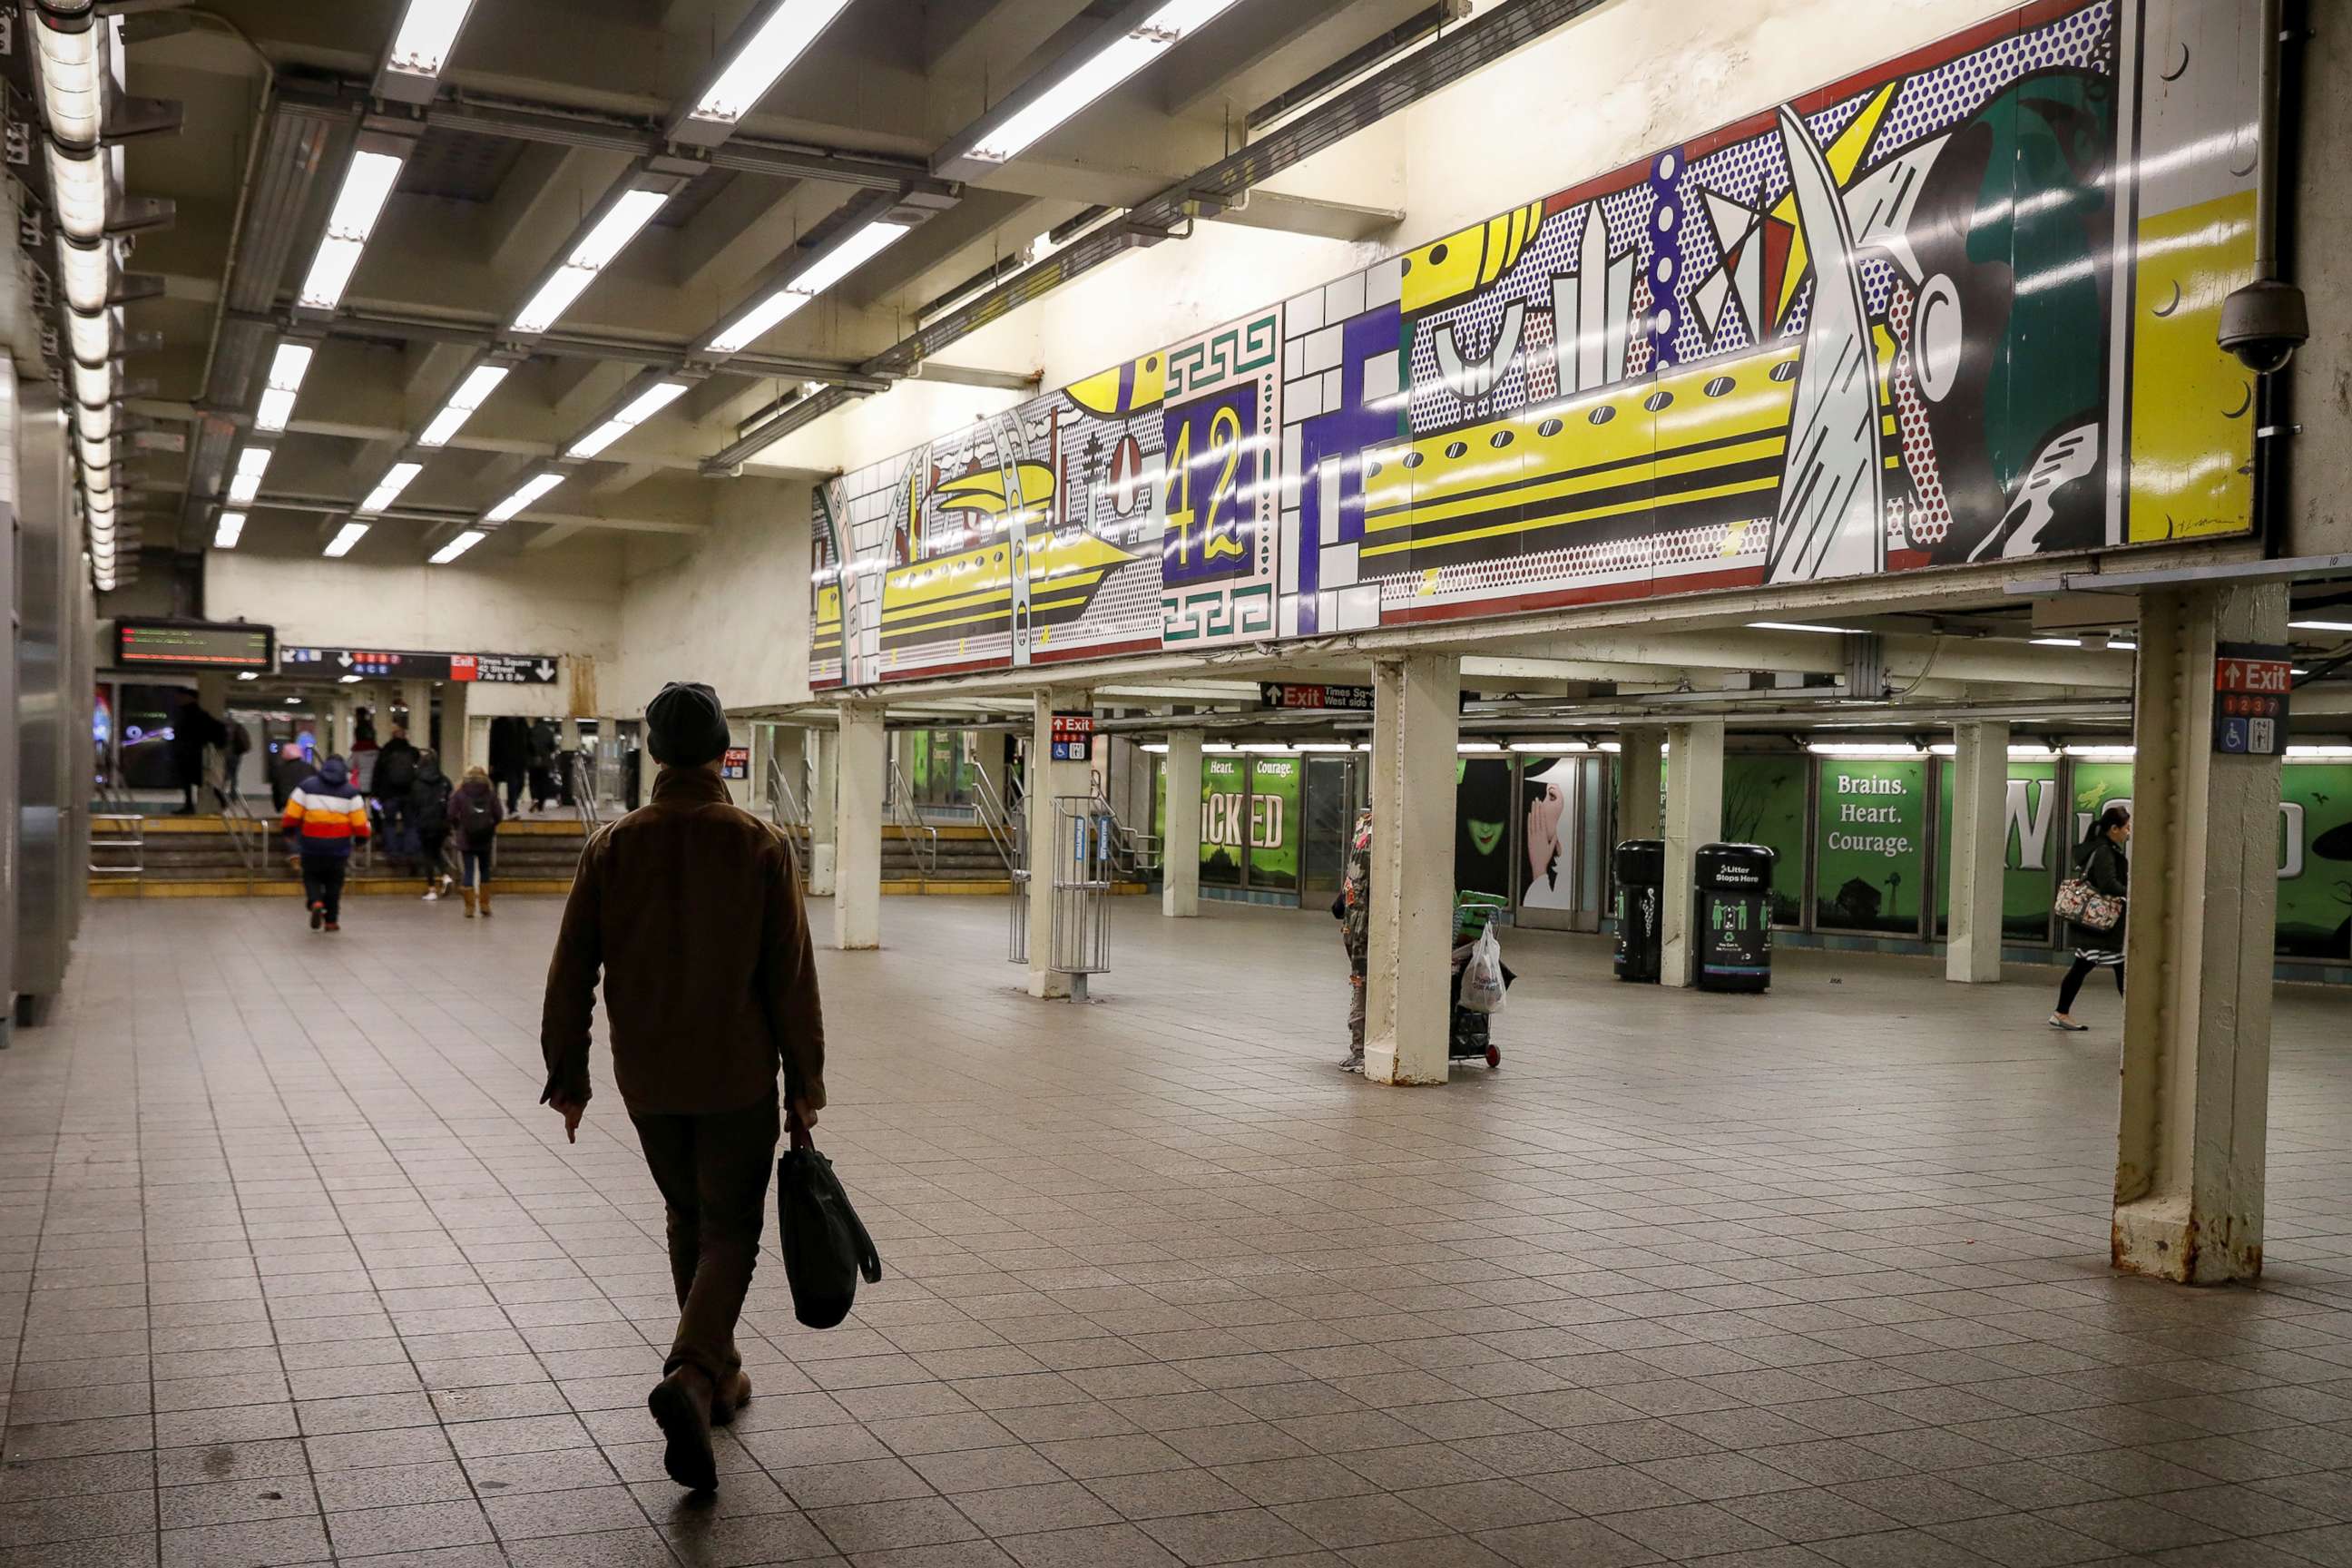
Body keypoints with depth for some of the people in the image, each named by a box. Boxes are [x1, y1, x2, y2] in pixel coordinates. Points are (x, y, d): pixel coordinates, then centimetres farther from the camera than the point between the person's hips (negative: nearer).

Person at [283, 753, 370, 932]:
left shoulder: (307, 786, 1)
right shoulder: (351, 792, 0)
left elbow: (292, 815, 0)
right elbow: (359, 822, -2)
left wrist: (290, 831, 16)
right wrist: (362, 837, 14)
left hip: (311, 845, 0)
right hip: (338, 847, 0)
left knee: (311, 877, 17)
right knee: (334, 882, 14)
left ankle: (315, 902, -11)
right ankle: (331, 920, 15)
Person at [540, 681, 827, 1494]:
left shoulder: (612, 845, -3)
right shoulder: (762, 846, -9)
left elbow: (571, 969, -1)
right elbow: (790, 976, -9)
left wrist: (566, 1074, 9)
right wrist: (805, 1079, -1)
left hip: (648, 1077, 3)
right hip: (739, 1076, -3)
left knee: (688, 1218, 21)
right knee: (730, 1230, 4)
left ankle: (716, 1372, 29)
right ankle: (691, 1375, -17)